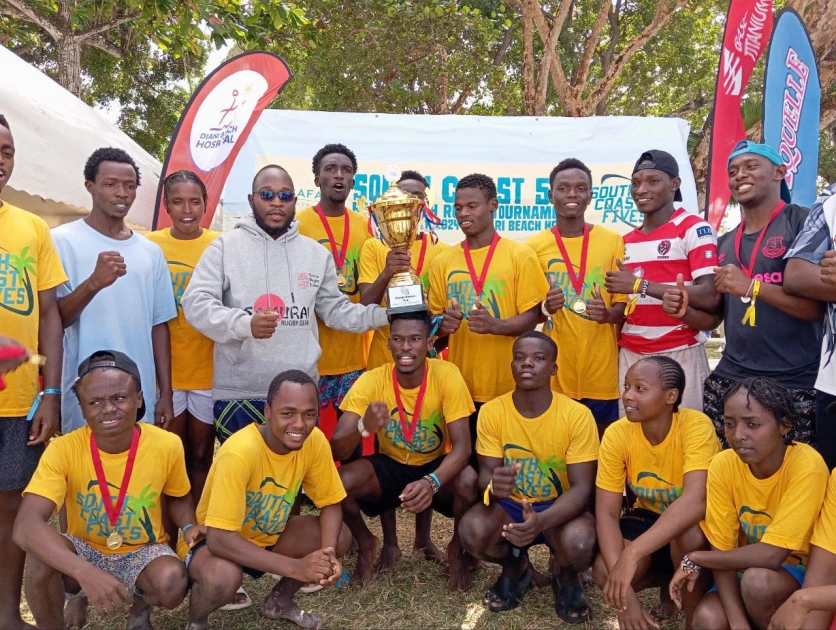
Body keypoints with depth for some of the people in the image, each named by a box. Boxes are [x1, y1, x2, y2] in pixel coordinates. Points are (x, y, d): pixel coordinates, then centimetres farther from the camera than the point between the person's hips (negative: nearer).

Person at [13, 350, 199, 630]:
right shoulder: (63, 449, -22)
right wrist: (85, 571, -50)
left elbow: (178, 497, 4)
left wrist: (189, 527, -18)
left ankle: (141, 604, 7)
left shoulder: (166, 445, -19)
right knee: (42, 554, -33)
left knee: (172, 583, -30)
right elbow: (26, 526, -35)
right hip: (84, 551, -1)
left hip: (142, 551, 1)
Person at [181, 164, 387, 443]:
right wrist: (244, 324, -26)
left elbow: (335, 310, 13)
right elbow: (196, 302, -8)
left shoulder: (316, 253, 9)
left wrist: (384, 313, -2)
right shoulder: (225, 246, -1)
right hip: (238, 393, -3)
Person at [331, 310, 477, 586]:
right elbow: (336, 451, -25)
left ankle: (456, 550, 2)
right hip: (390, 465, 1)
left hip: (437, 467, -1)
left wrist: (432, 482, -45)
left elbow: (462, 446, -26)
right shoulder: (372, 380, -20)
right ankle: (366, 544, 7)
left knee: (469, 483, -33)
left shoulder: (446, 374, -23)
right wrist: (363, 427, -47)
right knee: (339, 482, -26)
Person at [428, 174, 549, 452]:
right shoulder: (443, 261, 6)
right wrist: (444, 324, -13)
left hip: (508, 385, -2)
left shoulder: (520, 255, -2)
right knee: (466, 459, 11)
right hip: (461, 385, 3)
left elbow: (531, 316, -4)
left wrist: (495, 325, -23)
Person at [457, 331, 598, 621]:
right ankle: (515, 567, 9)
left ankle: (564, 575, 8)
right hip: (510, 505, 2)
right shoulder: (492, 411, -11)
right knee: (472, 530, -30)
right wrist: (494, 484, -38)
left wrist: (542, 521, -39)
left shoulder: (577, 415, -17)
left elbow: (582, 488, -19)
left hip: (559, 509, -1)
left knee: (579, 544, -35)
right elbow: (485, 474, -10)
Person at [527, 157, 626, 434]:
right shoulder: (534, 246, 1)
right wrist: (544, 308, -16)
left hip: (602, 369, 1)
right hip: (554, 370, 0)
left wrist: (609, 314, -16)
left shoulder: (613, 241, 2)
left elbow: (625, 303, 5)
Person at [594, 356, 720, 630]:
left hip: (697, 522, -3)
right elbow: (607, 513, -19)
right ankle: (670, 581, 12)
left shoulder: (695, 425, -29)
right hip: (649, 517, 3)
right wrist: (625, 588, -32)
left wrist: (631, 555, -51)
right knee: (604, 572, -21)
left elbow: (695, 502, -43)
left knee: (686, 534, -37)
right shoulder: (617, 434, -19)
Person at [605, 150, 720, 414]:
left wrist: (640, 285, -17)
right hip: (630, 355, 6)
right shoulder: (627, 241, 14)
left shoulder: (695, 230, -6)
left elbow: (709, 297, -17)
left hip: (679, 355, -6)